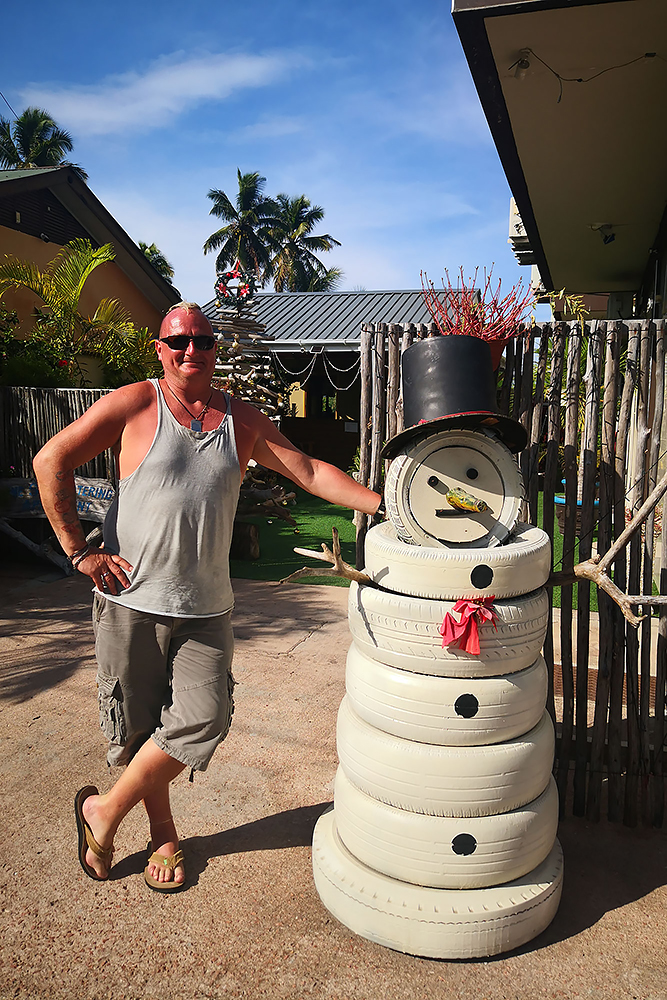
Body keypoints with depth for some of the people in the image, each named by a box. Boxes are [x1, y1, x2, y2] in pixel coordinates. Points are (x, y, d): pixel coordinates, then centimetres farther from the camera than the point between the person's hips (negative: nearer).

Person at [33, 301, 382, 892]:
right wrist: (80, 552, -7)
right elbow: (51, 461, -4)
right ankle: (164, 834, 33)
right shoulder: (134, 404, -3)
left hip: (206, 608, 3)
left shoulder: (242, 420, 7)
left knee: (203, 721, -4)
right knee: (137, 727, 7)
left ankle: (104, 814, 19)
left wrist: (385, 504, -5)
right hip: (131, 600, -2)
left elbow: (309, 471, 5)